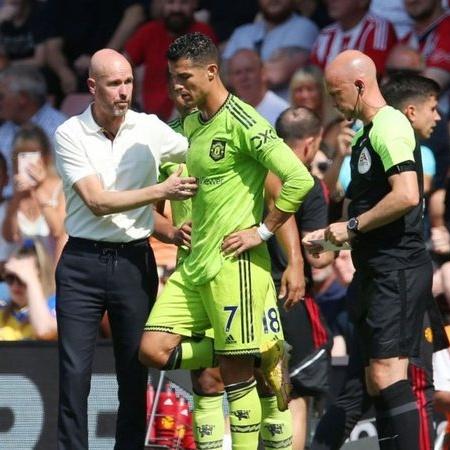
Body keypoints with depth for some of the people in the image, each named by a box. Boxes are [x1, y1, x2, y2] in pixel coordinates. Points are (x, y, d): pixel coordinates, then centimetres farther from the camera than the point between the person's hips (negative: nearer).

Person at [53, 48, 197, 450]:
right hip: (82, 262, -2)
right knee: (74, 374, -5)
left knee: (135, 375, 4)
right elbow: (98, 202, -14)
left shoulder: (150, 129, 2)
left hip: (135, 262, 2)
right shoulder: (70, 135, -5)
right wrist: (163, 190, -21)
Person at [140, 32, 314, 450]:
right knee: (154, 350, -1)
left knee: (236, 372, -5)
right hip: (194, 265, 9)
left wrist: (261, 232, -15)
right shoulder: (190, 123, 13)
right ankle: (261, 355, 12)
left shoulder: (242, 122, -13)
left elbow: (299, 179, -19)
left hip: (234, 264, -9)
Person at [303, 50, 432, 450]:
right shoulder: (366, 134, 19)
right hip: (376, 272, 11)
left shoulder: (389, 127, -13)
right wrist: (331, 235, 19)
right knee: (378, 382, 9)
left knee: (387, 373, -17)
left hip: (397, 270, -11)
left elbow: (406, 195, -25)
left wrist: (352, 226, -16)